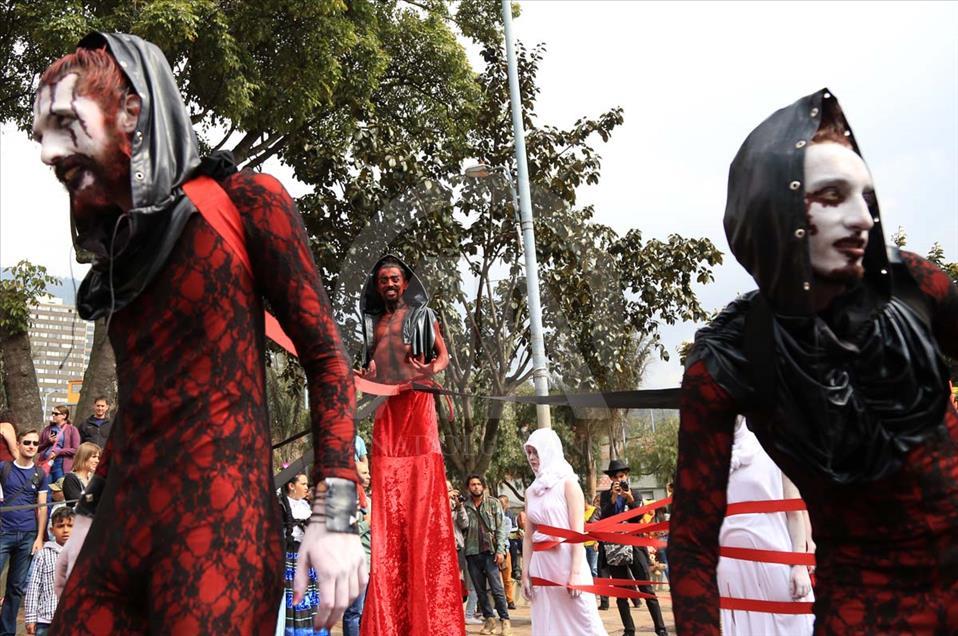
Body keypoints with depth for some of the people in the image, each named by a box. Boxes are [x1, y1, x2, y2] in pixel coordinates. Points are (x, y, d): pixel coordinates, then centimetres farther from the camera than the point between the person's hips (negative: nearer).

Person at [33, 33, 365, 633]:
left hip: (217, 525, -6)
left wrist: (335, 514, -14)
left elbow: (326, 356, -6)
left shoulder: (241, 199, -2)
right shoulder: (122, 246, 17)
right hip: (117, 530, 7)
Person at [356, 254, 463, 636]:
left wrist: (433, 369, -15)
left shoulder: (422, 314, 11)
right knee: (387, 496, -1)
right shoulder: (371, 321, 22)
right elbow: (369, 360, 23)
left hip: (415, 400, -4)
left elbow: (443, 353, 6)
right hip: (383, 405, 4)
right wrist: (364, 374, 0)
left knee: (421, 491, -10)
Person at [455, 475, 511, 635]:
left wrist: (500, 550, -8)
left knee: (496, 589, -7)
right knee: (480, 590, 8)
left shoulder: (493, 503, 4)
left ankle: (505, 620, 0)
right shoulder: (465, 505, 10)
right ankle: (489, 619, 16)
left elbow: (501, 528, 0)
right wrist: (460, 507, -13)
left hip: (490, 551, -3)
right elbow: (463, 525, -4)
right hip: (472, 552, 3)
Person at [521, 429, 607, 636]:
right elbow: (528, 536, 13)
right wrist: (525, 573, 8)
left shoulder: (567, 483, -4)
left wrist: (576, 572, -16)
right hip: (541, 564, 6)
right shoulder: (531, 491, 13)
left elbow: (578, 532, -10)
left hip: (567, 560, -6)